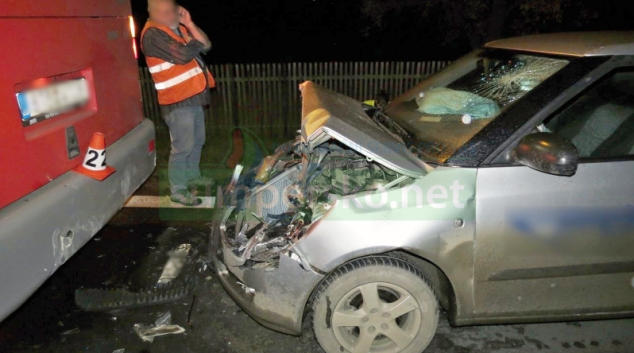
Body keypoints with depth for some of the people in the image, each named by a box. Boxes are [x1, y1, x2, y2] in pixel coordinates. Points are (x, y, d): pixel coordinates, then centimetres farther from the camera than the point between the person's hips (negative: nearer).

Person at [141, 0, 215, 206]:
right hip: (177, 101, -9)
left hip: (194, 96, 9)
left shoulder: (179, 27, 13)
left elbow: (206, 46, 7)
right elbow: (183, 55, -25)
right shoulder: (153, 34, -15)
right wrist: (194, 41, -6)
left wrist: (190, 24, -4)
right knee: (183, 146, -5)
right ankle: (178, 190, 8)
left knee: (197, 141, 19)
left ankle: (192, 176, 37)